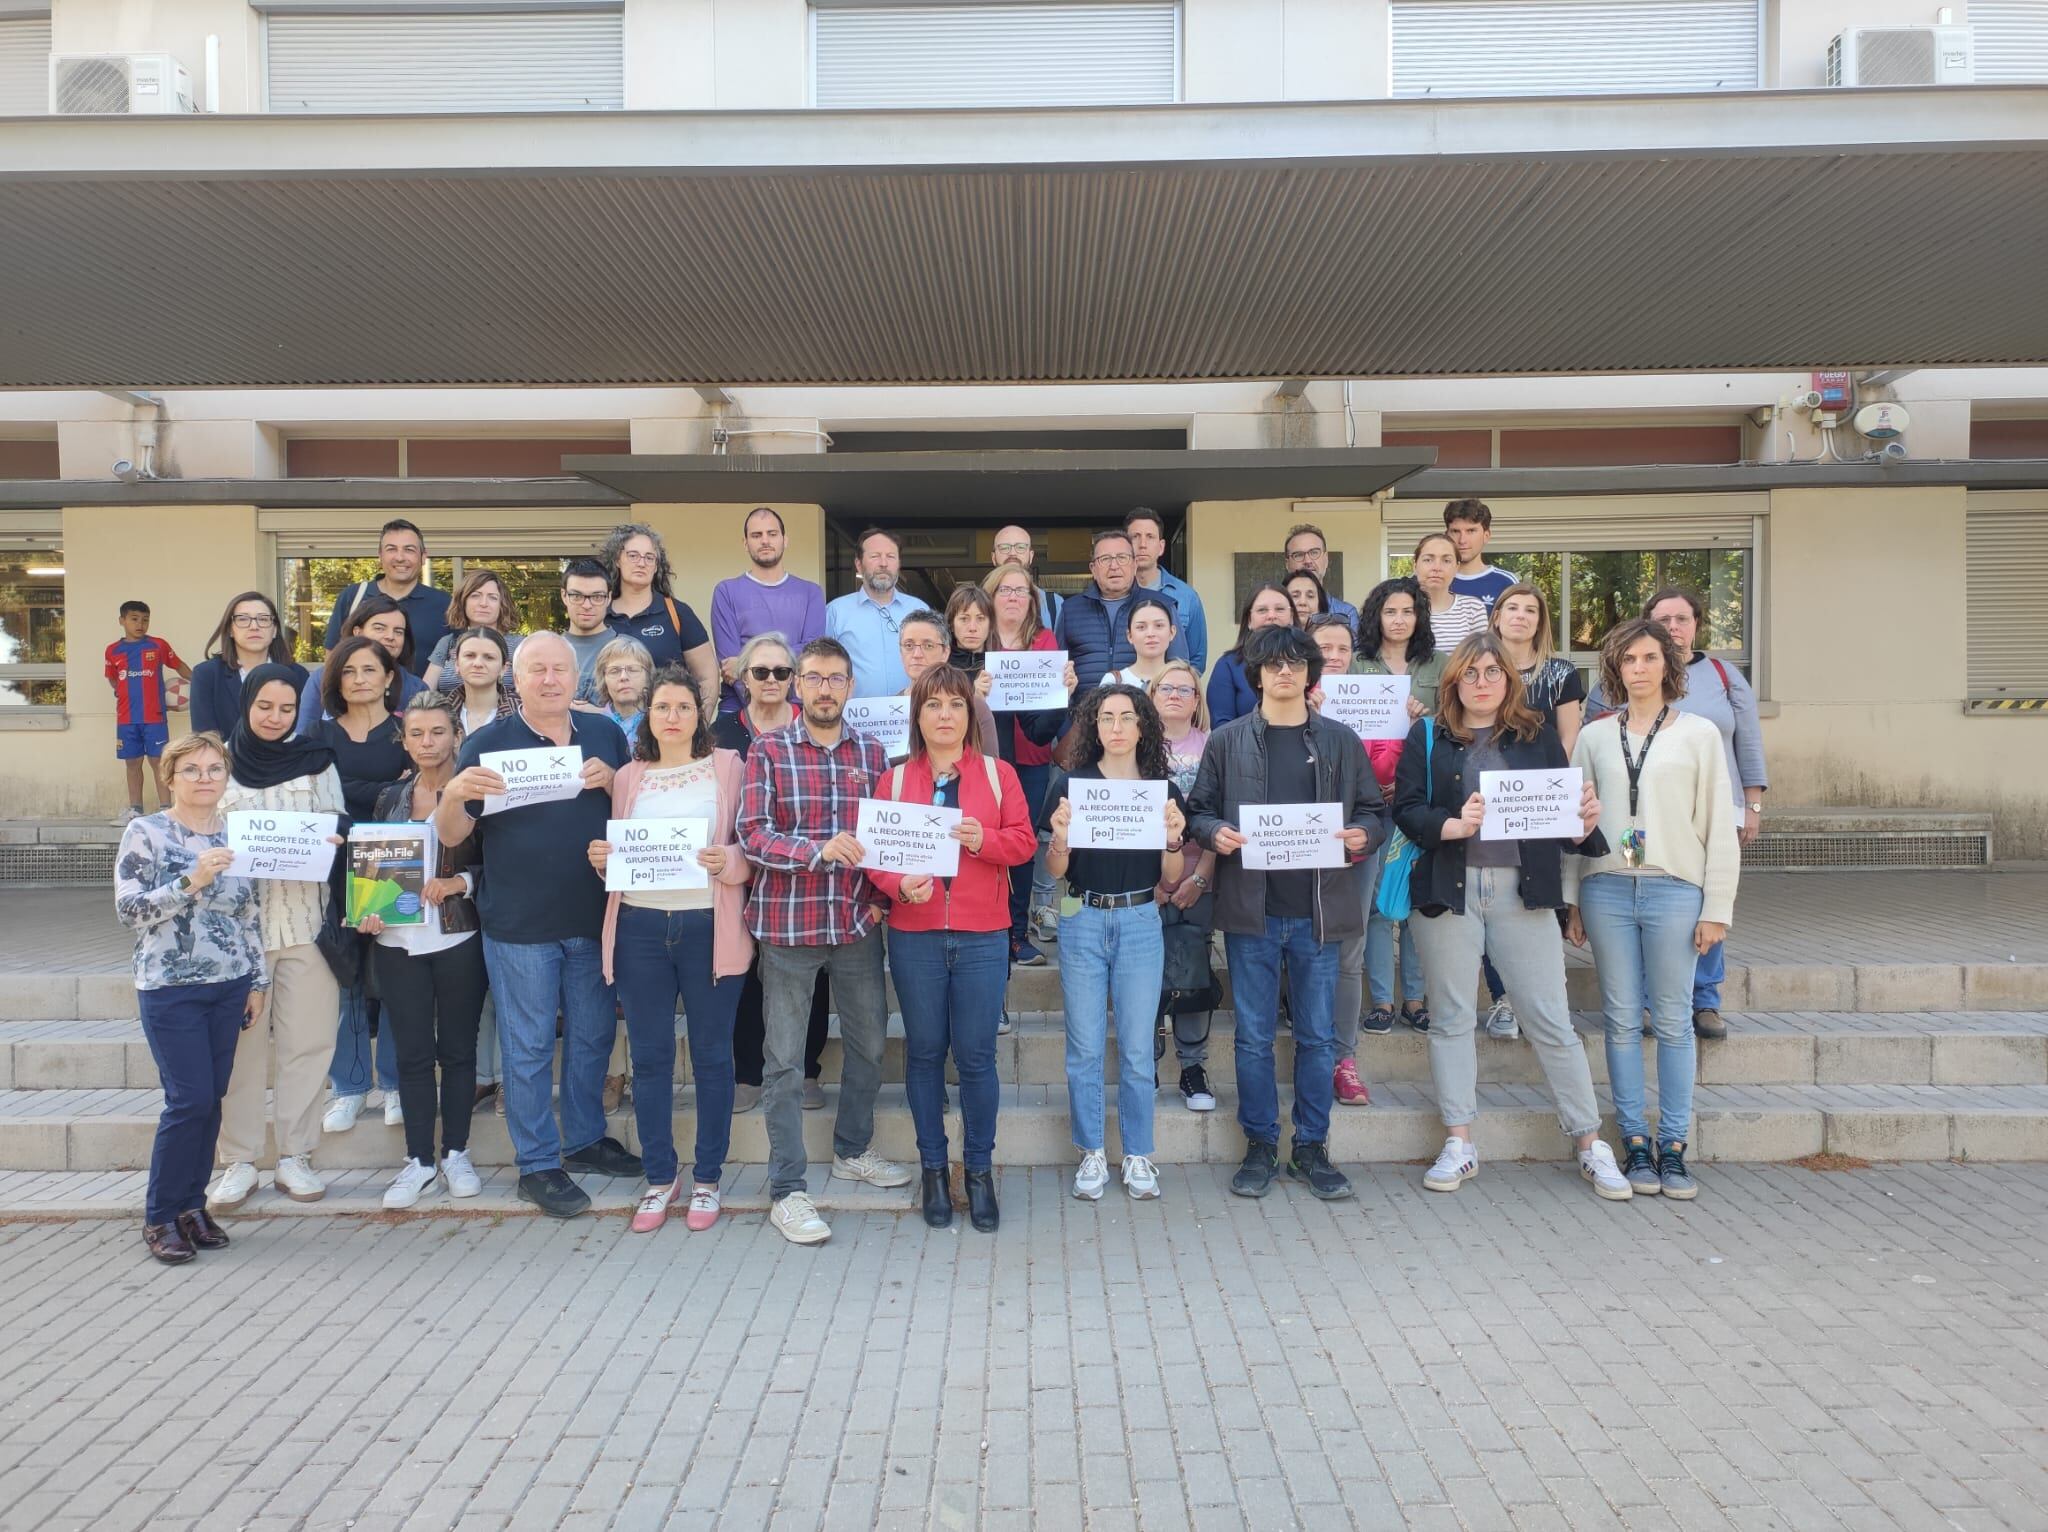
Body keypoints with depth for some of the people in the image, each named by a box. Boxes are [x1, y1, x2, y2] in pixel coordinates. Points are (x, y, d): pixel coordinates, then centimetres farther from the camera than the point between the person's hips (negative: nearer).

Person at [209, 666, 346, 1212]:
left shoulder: (316, 762, 8)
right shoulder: (222, 762, 7)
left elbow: (340, 827, 8)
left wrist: (326, 839, -14)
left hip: (306, 916, 0)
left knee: (307, 1040, 0)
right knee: (241, 1041, 0)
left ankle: (295, 1156, 11)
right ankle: (238, 1160, 11)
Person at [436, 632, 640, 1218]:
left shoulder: (605, 734, 6)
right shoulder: (487, 744, -3)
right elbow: (451, 835, -5)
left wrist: (611, 781, -12)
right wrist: (454, 792, -26)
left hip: (595, 918, 4)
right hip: (519, 925, -3)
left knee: (593, 1036, 15)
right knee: (528, 1048, 4)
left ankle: (586, 1138, 33)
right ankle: (537, 1165, 16)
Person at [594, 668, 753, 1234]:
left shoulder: (728, 766, 4)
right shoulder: (627, 777, 13)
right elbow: (618, 852, 18)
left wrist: (728, 862, -19)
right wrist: (603, 859, -3)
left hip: (708, 926, -2)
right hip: (640, 927, 3)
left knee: (711, 1056, 5)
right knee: (649, 1057, 7)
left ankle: (707, 1178, 18)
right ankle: (660, 1177, 21)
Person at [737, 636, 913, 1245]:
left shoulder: (872, 753, 7)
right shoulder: (768, 751, -3)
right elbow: (752, 833, -12)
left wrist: (880, 890, -1)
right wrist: (820, 850, -26)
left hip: (858, 921, 4)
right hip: (788, 922, -4)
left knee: (869, 1042, 16)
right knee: (783, 1059, 2)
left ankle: (852, 1150, 37)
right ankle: (787, 1190, 10)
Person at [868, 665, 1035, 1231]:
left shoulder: (998, 774, 5)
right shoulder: (895, 780, 6)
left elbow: (1024, 841, 1)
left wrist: (983, 839, -17)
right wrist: (899, 885, -17)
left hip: (982, 935, -1)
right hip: (915, 935, 1)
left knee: (976, 1055, 1)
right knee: (924, 1051, 8)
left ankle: (980, 1170, 18)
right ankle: (933, 1168, 22)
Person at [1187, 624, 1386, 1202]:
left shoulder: (1341, 742, 8)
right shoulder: (1227, 741, 5)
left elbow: (1375, 812, 10)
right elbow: (1198, 810, 6)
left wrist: (1363, 835, -11)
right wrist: (1215, 833, -15)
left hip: (1318, 910, 1)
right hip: (1251, 909, -1)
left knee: (1316, 1035, 8)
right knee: (1254, 1037, 6)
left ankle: (1312, 1148, 21)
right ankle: (1260, 1147, 19)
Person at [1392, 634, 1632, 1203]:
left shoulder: (1537, 734, 9)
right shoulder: (1428, 736, 6)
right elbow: (1406, 808, -2)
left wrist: (1582, 824, -13)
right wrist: (1453, 825, -19)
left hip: (1522, 890, 0)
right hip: (1448, 889, 0)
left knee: (1552, 1020, 2)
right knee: (1452, 1017, 7)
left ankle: (1590, 1144, 14)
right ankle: (1458, 1144, 17)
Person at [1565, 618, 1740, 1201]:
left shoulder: (1699, 733, 5)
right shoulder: (1594, 736, 10)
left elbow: (1719, 826, 4)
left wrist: (1717, 907, -1)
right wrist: (1572, 900, 7)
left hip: (1675, 890, -1)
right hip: (1608, 889, 2)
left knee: (1674, 1022, 1)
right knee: (1623, 1020, 4)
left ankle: (1673, 1148, 10)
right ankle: (1635, 1143, 12)